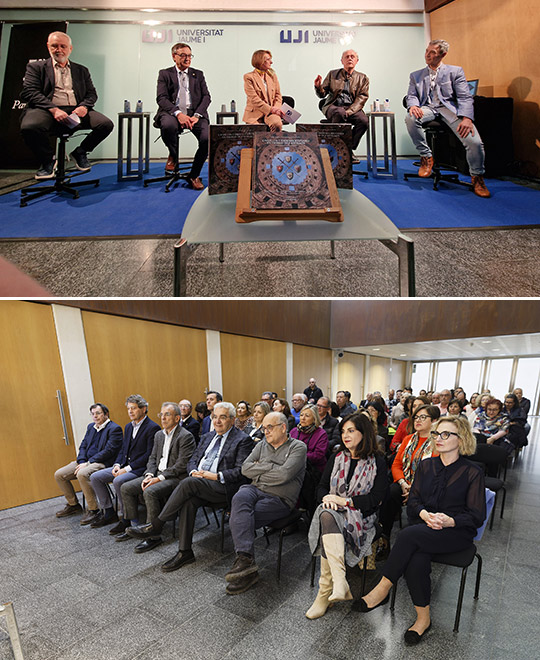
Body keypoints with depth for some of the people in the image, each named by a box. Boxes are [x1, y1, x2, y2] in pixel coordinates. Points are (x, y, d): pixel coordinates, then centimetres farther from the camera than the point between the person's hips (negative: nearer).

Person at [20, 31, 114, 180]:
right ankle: (48, 160, -3)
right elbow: (28, 92, 2)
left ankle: (80, 152, 2)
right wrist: (53, 109, -16)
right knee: (29, 127, -36)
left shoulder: (81, 70, 26)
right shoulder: (35, 67, 16)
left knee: (106, 124, -22)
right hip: (47, 110, -3)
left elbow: (92, 94, 17)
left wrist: (84, 107, -8)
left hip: (76, 111, 3)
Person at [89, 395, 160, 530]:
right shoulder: (128, 426, 15)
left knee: (118, 481, -32)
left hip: (140, 468, -9)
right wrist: (117, 465, -1)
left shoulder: (152, 427, -13)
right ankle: (108, 513, 9)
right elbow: (123, 449, 19)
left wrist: (127, 468, -19)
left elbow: (149, 455, -17)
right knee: (95, 477, 0)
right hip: (124, 466, 9)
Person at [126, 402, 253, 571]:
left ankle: (155, 525, -17)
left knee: (188, 483, -29)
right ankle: (184, 552, -16)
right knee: (188, 501, -27)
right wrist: (194, 471, -4)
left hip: (223, 487, -6)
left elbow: (241, 471, -9)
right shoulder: (207, 437, 21)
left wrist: (216, 476, -18)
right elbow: (192, 460, 19)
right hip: (198, 484, 6)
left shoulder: (243, 440, -1)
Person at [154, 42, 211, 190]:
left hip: (194, 113, 2)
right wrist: (178, 113, -20)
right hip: (172, 112, -2)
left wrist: (197, 115, -11)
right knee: (168, 126, -38)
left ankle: (193, 176, -7)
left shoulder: (198, 74, 21)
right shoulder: (165, 74, 13)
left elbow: (206, 97, 9)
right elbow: (161, 98, -1)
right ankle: (173, 156, -3)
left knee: (207, 139, -27)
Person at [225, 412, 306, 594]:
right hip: (256, 490, 5)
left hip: (279, 499, -5)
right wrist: (270, 466, -4)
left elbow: (284, 475, -16)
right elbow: (245, 469, 6)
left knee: (237, 519, -25)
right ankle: (245, 559, -34)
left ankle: (243, 562, -13)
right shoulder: (262, 445, 19)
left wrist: (259, 470, -3)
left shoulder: (298, 447, -1)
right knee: (240, 497, -31)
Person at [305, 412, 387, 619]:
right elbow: (322, 487, 16)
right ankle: (339, 581, -46)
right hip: (332, 510, 3)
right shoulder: (336, 458, 15)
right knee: (326, 516, -35)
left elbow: (376, 498, -7)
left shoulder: (377, 462, 2)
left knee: (328, 528, -34)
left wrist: (345, 501, -13)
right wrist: (327, 497, -8)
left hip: (360, 515, -3)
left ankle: (325, 593, -26)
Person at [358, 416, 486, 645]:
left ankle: (383, 589, -19)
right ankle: (423, 617, -9)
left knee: (410, 534, -32)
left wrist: (449, 521, -19)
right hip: (423, 527, 4)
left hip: (456, 532, -3)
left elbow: (477, 515, -1)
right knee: (416, 561, -29)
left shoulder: (472, 472, 0)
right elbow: (413, 500, 11)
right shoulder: (426, 465, 12)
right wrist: (424, 514, -12)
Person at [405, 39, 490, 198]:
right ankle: (426, 156, -14)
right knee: (410, 118, -34)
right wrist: (413, 106, -17)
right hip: (427, 108, 2)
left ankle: (477, 177, 0)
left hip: (450, 109, -2)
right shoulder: (416, 75, 20)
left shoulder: (455, 71, 11)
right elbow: (411, 95, 10)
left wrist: (466, 118, -18)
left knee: (475, 142, -26)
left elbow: (465, 97, 1)